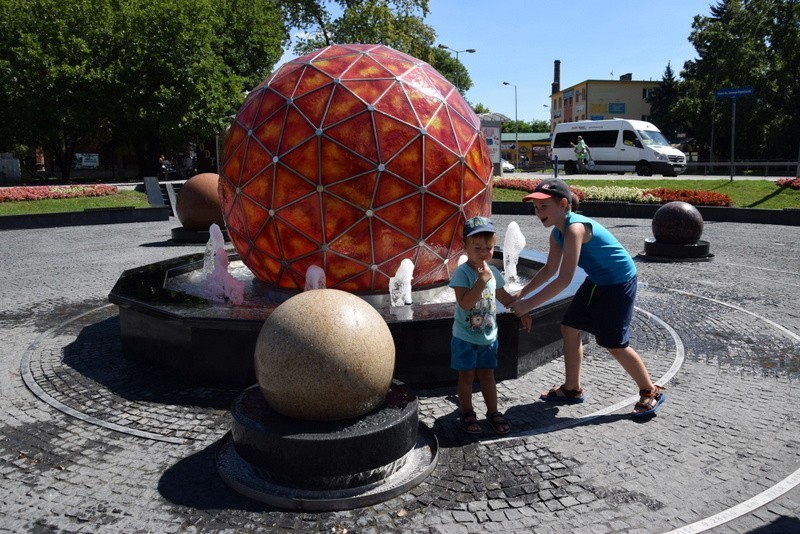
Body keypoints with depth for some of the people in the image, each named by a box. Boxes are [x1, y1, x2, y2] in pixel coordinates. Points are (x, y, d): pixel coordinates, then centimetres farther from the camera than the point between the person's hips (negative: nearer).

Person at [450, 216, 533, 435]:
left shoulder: (493, 272, 1)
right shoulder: (462, 273, -19)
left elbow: (503, 295, 17)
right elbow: (464, 303, -31)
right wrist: (482, 280, -33)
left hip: (488, 337, 5)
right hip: (465, 338, -5)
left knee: (487, 375, 15)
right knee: (467, 376, 8)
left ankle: (493, 412, 28)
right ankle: (467, 413, 24)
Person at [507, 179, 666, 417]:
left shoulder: (575, 228, -30)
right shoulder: (557, 233, -1)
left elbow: (564, 280, -34)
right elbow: (550, 269, 14)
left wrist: (529, 304, -30)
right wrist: (522, 293, 9)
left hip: (619, 283, -9)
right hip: (596, 280, 9)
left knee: (614, 344, -2)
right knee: (569, 328, 9)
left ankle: (651, 392, 20)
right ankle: (572, 388, 24)